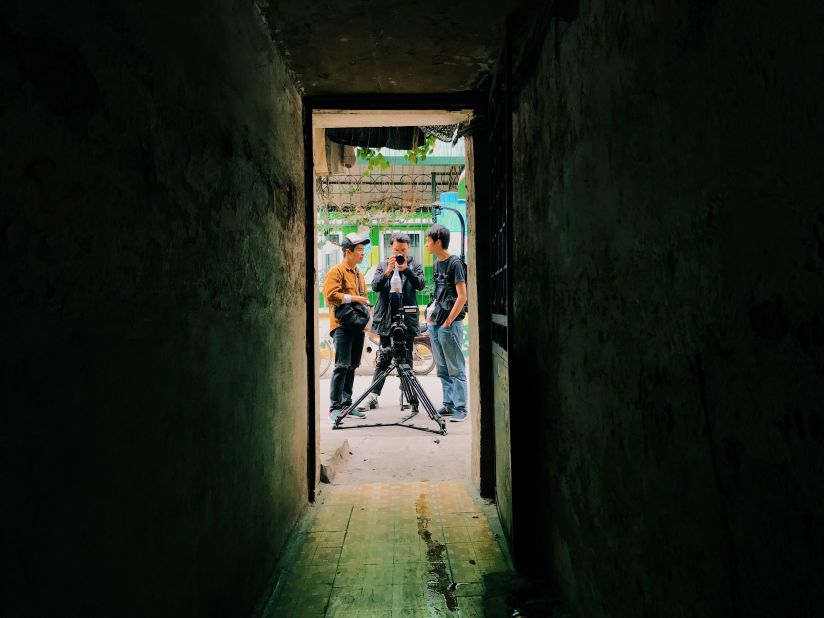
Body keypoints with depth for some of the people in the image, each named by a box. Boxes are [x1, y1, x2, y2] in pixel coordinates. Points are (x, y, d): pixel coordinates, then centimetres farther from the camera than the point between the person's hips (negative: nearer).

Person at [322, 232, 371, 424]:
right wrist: (353, 298, -14)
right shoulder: (336, 271, -4)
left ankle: (346, 404, 16)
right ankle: (335, 407, -10)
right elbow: (331, 295, -16)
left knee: (352, 366, 9)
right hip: (342, 324, -8)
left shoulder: (359, 273, 22)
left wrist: (365, 304, 11)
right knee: (342, 365, -13)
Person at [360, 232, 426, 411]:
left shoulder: (415, 265, 7)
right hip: (386, 318, 1)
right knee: (383, 358, 2)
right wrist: (387, 271, -18)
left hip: (407, 319, -1)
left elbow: (421, 284, -9)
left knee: (406, 359, 4)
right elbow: (375, 286, -3)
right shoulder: (383, 265, 10)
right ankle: (373, 396, 3)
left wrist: (406, 269, -22)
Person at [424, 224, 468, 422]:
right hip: (435, 323, 8)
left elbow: (462, 297, -14)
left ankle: (460, 408, 1)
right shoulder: (437, 263, 14)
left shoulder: (455, 263, -10)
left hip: (450, 324, -8)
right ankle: (448, 404, 19)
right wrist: (431, 315, 13)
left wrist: (447, 322, -13)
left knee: (456, 369, -3)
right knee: (442, 368, 12)